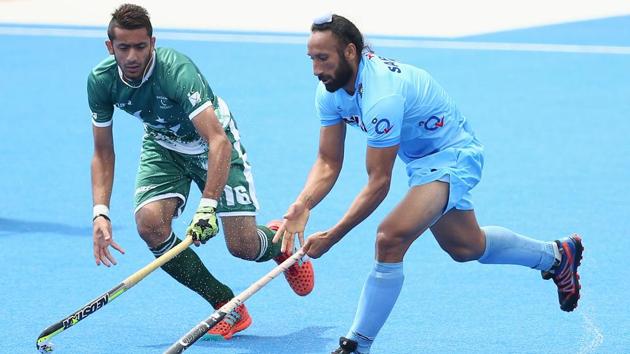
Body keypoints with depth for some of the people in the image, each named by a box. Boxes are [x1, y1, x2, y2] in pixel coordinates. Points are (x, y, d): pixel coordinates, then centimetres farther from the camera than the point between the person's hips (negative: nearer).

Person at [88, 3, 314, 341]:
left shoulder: (177, 71, -37)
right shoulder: (101, 80, -20)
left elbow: (218, 140, -44)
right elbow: (103, 153, -8)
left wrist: (207, 206, -53)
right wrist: (101, 213, -20)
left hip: (212, 141, -4)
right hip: (162, 144, 4)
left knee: (242, 246, -12)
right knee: (150, 225, -22)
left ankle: (278, 240, 30)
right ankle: (228, 307, -6)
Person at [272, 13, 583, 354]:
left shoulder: (382, 95, -36)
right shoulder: (330, 89, -11)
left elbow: (378, 184, -32)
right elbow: (328, 162, -7)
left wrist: (332, 237, -33)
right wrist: (301, 207, -26)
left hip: (453, 154, -10)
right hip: (421, 158, 10)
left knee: (390, 238, -29)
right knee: (465, 248, 27)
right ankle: (557, 255, 51)